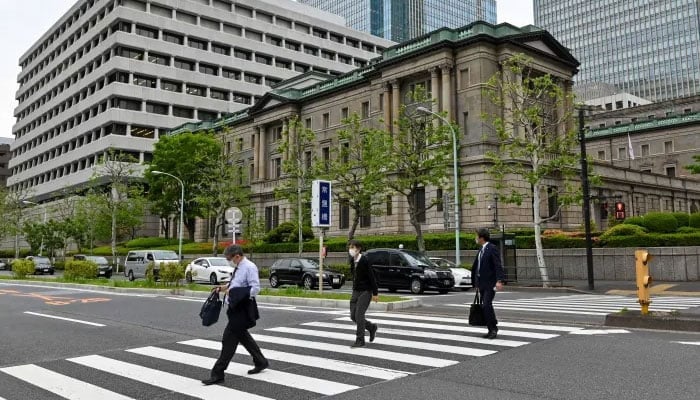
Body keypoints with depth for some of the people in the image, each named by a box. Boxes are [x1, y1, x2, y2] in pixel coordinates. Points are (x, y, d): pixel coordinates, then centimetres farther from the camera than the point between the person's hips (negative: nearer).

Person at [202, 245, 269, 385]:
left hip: (242, 309, -10)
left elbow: (255, 288, -22)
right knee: (242, 336, 21)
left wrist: (233, 292, -22)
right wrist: (224, 287, 8)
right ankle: (261, 362, 37)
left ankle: (218, 374, 4)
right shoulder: (239, 267, 9)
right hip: (236, 307, 10)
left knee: (229, 339, -5)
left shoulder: (249, 267, -17)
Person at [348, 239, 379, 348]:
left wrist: (375, 293, -13)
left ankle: (360, 340, 0)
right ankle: (371, 327, 28)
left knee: (359, 315, -11)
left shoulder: (364, 261, -16)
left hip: (365, 292, -8)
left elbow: (371, 277, -15)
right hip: (356, 291, 8)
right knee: (353, 316, 7)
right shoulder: (352, 261, 6)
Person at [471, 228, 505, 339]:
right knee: (485, 307, 8)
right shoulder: (481, 250, 16)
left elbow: (498, 265, -17)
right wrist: (476, 283, 21)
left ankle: (494, 328, -6)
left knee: (486, 305, -17)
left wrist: (499, 281, -28)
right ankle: (491, 330, 14)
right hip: (482, 283, 8)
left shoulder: (492, 248, -9)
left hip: (490, 283, -8)